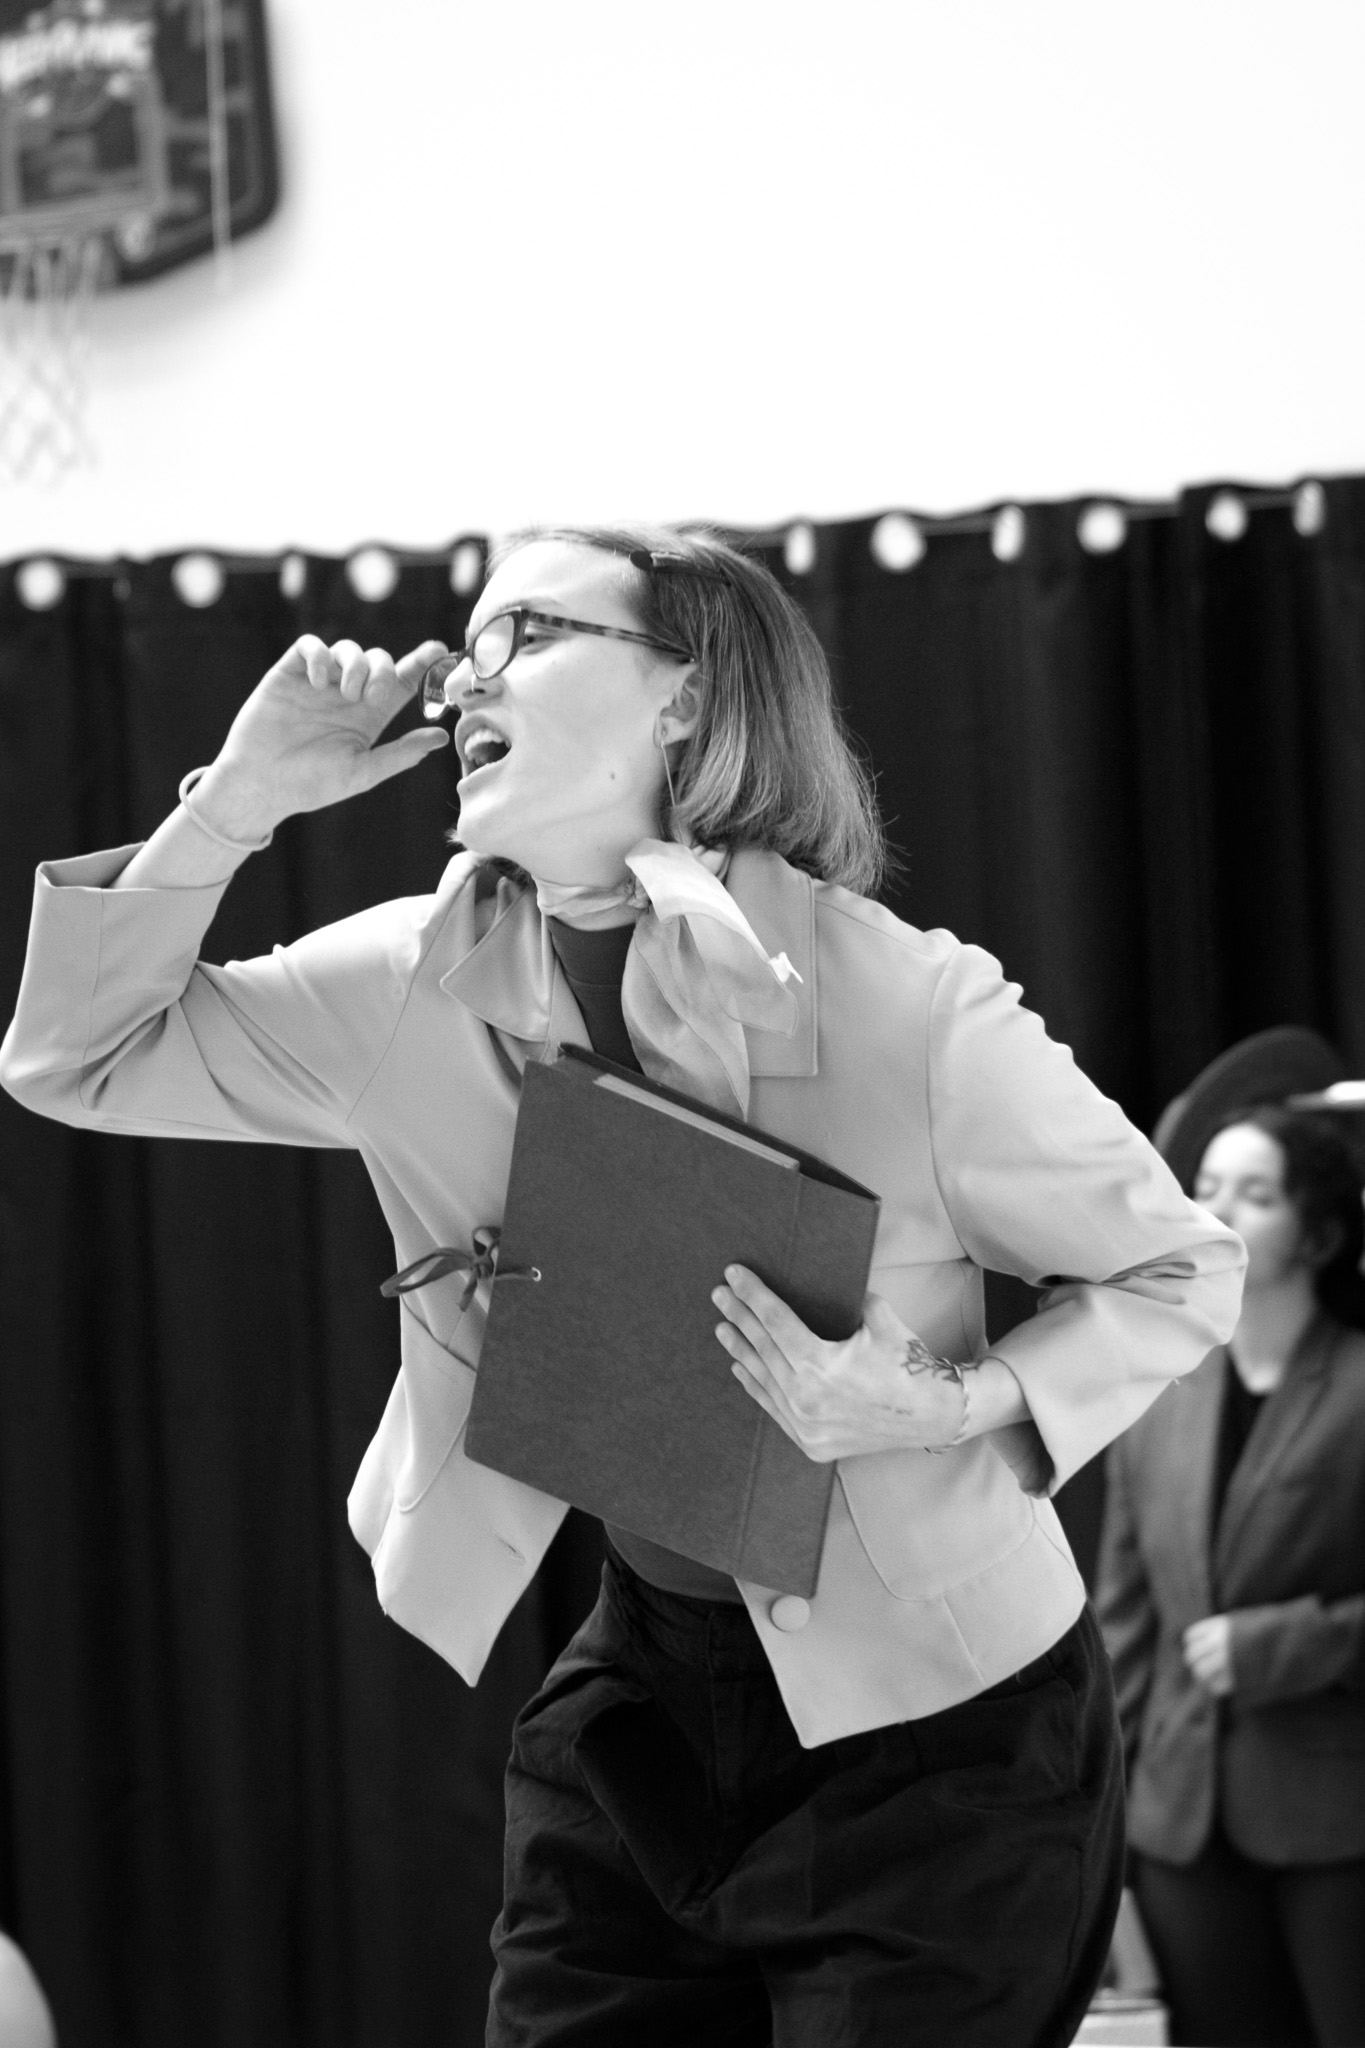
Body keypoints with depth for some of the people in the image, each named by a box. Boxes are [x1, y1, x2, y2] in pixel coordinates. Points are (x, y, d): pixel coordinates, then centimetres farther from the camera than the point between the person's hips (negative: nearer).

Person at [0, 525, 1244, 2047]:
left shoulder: (914, 1009, -19)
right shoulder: (417, 991, -4)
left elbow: (1183, 1273, -7)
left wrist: (946, 1405, -24)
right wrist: (236, 803, -9)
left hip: (939, 1714, -5)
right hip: (641, 1694, 5)